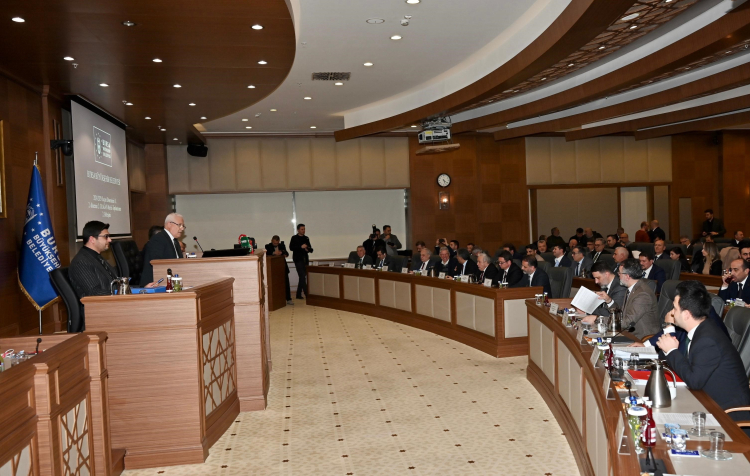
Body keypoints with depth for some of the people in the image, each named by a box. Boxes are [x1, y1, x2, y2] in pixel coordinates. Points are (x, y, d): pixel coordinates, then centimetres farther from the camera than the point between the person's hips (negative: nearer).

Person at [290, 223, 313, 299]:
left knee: (302, 277, 8)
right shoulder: (294, 238, 0)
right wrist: (301, 247, -22)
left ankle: (299, 294, 16)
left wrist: (308, 249, -7)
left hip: (305, 259, 6)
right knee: (302, 277, -11)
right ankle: (307, 294, -13)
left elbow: (310, 249, 17)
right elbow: (291, 247, -14)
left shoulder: (306, 238, 15)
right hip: (298, 259, -6)